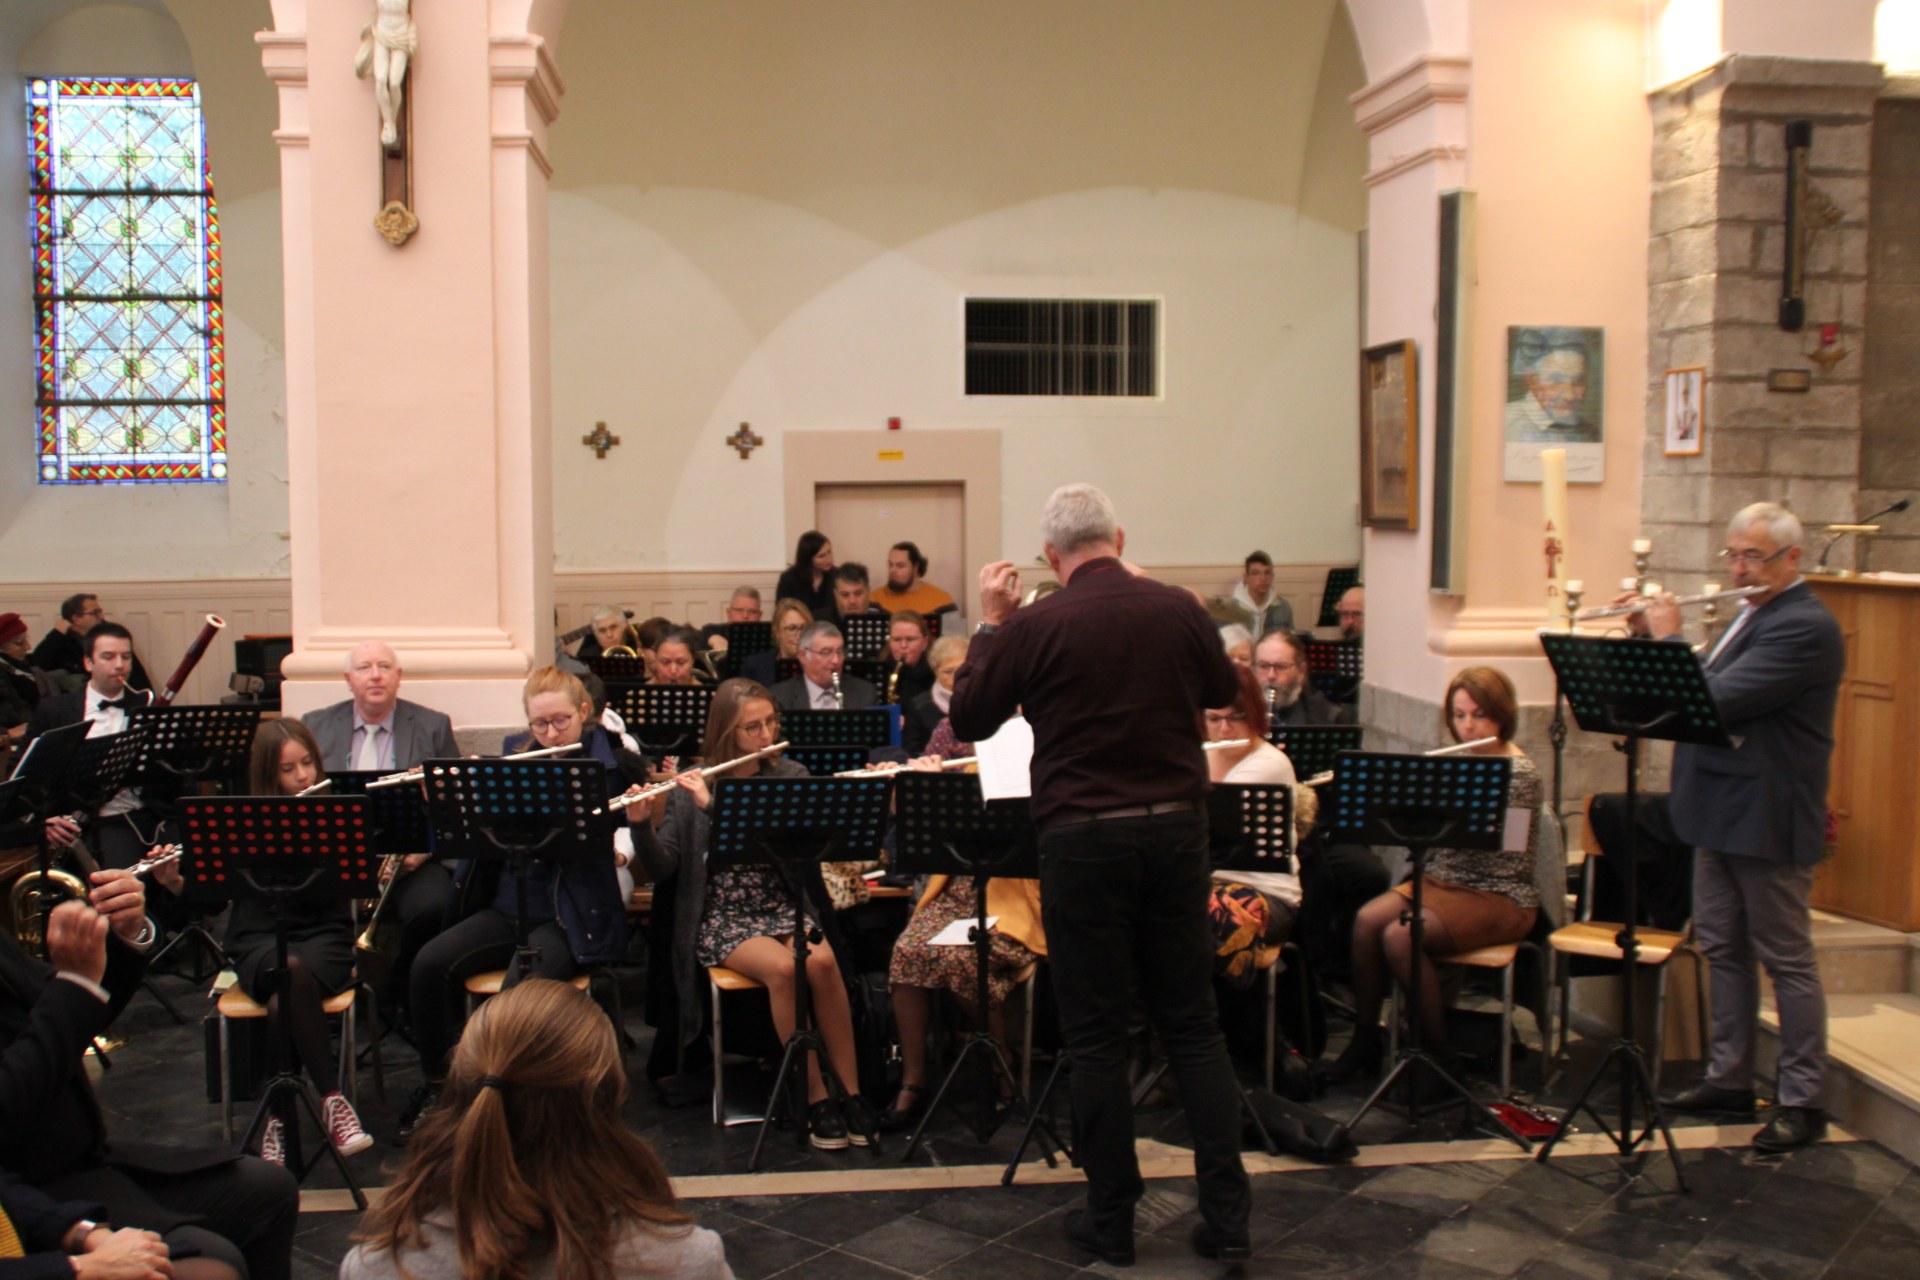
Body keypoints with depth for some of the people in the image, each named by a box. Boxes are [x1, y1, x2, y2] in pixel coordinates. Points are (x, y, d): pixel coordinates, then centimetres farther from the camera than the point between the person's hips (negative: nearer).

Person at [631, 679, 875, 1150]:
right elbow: (662, 868, -3)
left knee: (822, 961, -30)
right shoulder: (689, 786, 2)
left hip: (783, 910, 2)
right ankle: (816, 1099, -19)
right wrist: (641, 824, -23)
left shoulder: (790, 776, 5)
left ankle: (852, 1094, -20)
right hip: (721, 920, -2)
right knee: (782, 967, -31)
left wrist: (715, 805, -20)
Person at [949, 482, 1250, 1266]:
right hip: (1175, 826, 3)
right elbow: (1222, 690, 18)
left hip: (1083, 838, -3)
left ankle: (1111, 1219, 15)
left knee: (1096, 1034, 7)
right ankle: (1227, 1215, 13)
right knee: (1193, 1024, 12)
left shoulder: (1034, 627, -11)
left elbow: (967, 720, 0)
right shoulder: (1177, 609, -1)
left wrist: (991, 622, 7)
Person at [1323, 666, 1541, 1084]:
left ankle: (1438, 1051, -12)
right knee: (1366, 920, -20)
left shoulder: (1520, 772, -10)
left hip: (1500, 897, -7)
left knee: (1399, 937, -28)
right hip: (1442, 879, 7)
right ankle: (1365, 1038, -7)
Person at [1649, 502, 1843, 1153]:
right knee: (1722, 949, 15)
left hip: (1768, 822, -10)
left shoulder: (1805, 627, -19)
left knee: (1787, 960, 1)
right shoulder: (1752, 614, 13)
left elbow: (1718, 698, -27)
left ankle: (1802, 1101, 10)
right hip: (1721, 813, 10)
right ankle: (1729, 1077, 27)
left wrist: (1668, 640, -13)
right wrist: (1651, 633, 4)